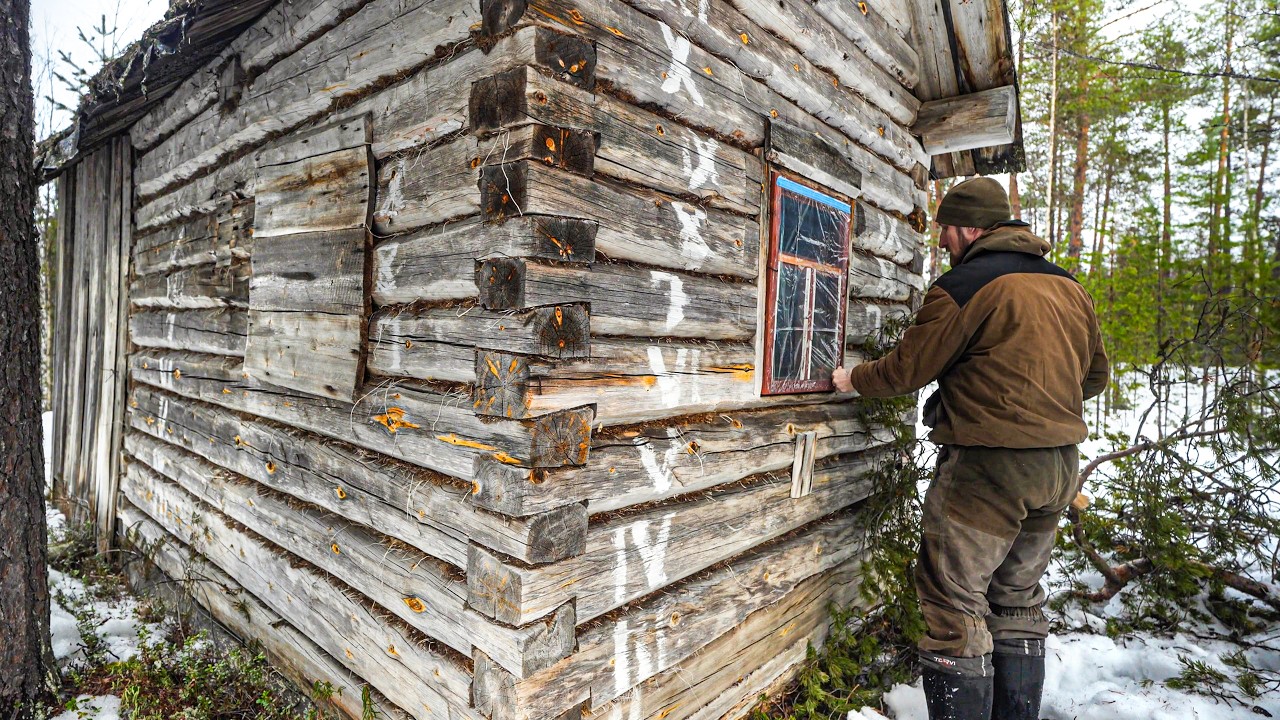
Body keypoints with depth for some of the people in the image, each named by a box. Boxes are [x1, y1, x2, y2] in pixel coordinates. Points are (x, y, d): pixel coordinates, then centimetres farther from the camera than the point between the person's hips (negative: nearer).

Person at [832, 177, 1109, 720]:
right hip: (1060, 465, 9)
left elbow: (908, 368, -7)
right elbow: (1095, 375, 20)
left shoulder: (963, 286, -13)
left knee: (956, 604, 0)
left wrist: (853, 380, 9)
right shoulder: (1069, 286, 13)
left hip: (988, 467, -9)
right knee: (1018, 600, 20)